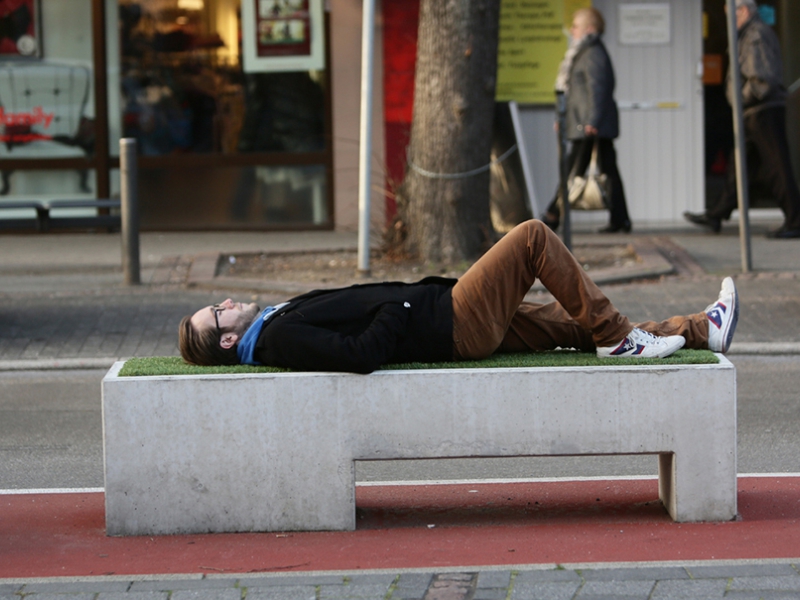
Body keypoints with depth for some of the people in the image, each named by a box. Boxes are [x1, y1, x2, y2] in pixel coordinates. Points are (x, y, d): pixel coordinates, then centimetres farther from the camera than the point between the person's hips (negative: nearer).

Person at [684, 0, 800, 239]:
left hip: (764, 112, -11)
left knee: (776, 167, -8)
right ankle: (716, 215, 19)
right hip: (755, 114, 11)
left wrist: (742, 99, -11)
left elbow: (762, 79, -23)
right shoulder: (749, 36, 19)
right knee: (737, 165, 14)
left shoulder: (757, 36, -14)